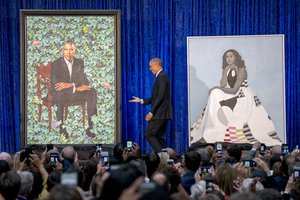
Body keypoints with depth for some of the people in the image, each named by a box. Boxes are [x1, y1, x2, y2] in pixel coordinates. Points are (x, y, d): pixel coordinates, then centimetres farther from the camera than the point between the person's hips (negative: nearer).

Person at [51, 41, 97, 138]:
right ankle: (62, 128, -35)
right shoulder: (56, 64, -5)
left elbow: (84, 81, -3)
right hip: (61, 93, -4)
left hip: (76, 91, 4)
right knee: (60, 94, -39)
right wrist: (76, 88, -26)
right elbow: (55, 83, -18)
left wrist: (70, 84, -24)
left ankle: (90, 126, -25)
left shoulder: (79, 63, 8)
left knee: (92, 92, -23)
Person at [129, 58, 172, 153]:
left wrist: (151, 112, -20)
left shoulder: (162, 77, -12)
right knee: (159, 136, 10)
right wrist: (141, 101, 15)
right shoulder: (161, 76, 19)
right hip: (163, 114, 10)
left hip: (160, 113, -10)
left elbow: (160, 96, -20)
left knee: (149, 134, -11)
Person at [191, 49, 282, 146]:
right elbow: (223, 85, -6)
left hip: (243, 97, -7)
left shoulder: (241, 70, -12)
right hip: (232, 97, 7)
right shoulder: (226, 70, 9)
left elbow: (234, 90, -17)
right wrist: (226, 70, -12)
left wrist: (218, 88, -10)